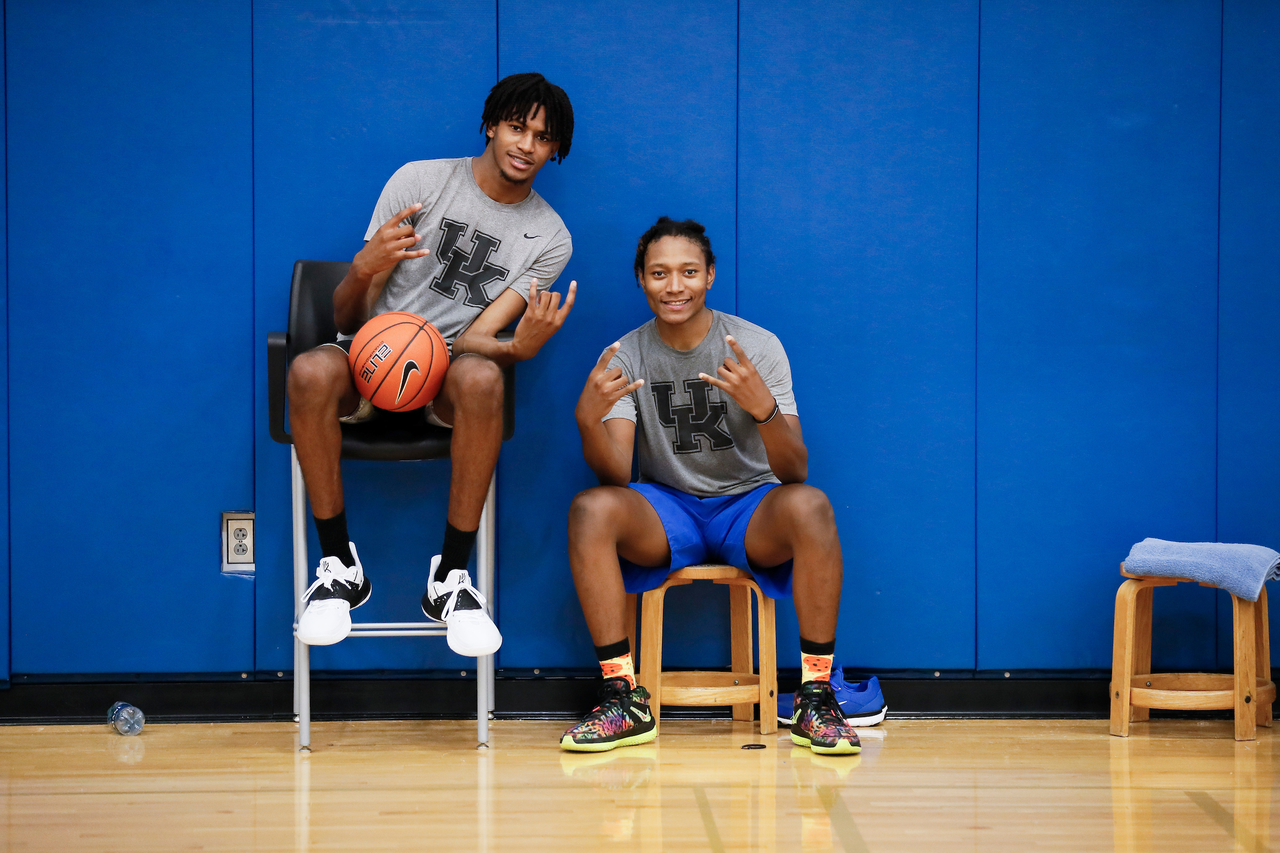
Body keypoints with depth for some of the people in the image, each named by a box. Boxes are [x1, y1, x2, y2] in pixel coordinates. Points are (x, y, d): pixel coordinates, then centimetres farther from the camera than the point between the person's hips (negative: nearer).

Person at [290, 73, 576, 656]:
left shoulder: (550, 239, 3)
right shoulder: (420, 181, -1)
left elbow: (475, 338, -7)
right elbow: (350, 318, -3)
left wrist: (519, 347, -31)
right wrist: (364, 269, -27)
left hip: (449, 367, 0)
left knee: (481, 377, -38)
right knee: (310, 373, -36)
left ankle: (451, 577, -27)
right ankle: (338, 568, -20)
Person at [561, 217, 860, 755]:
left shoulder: (757, 346, -8)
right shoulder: (627, 357, -2)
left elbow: (795, 473, -15)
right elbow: (615, 476, -12)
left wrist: (764, 409, -36)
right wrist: (589, 419, -32)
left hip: (749, 508, -1)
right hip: (667, 513, 2)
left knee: (809, 506, -35)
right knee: (590, 510, -29)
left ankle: (816, 697, -26)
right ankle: (624, 700, -23)